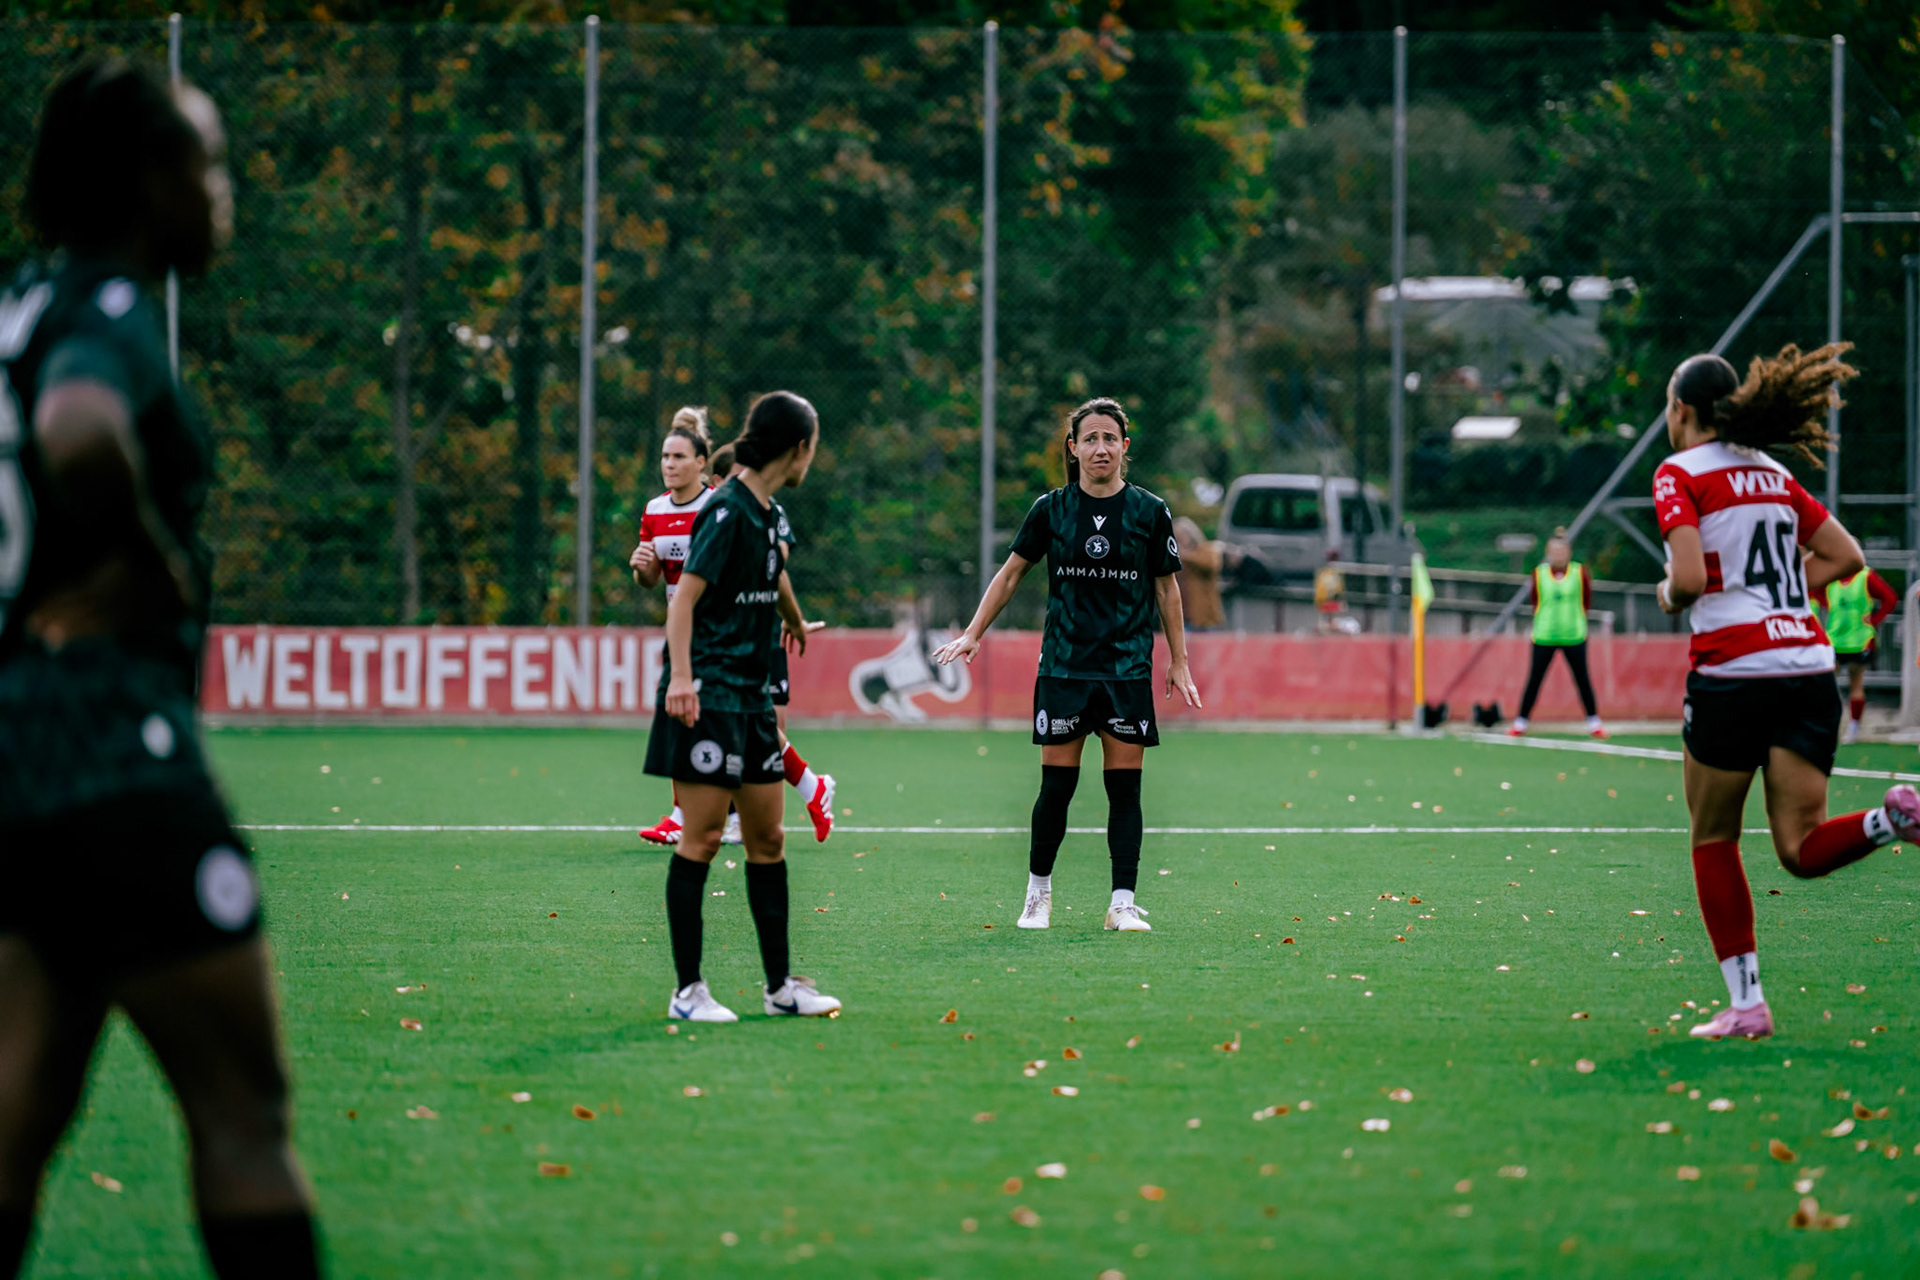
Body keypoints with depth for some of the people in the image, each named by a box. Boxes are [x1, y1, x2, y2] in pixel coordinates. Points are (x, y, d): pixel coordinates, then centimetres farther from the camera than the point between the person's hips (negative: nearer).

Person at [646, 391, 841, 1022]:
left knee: (767, 838, 10)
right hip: (707, 696, -9)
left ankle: (781, 985, 16)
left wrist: (793, 622, 43)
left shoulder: (768, 515, 13)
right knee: (702, 835, -7)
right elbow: (685, 595, -20)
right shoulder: (727, 510, -14)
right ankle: (687, 989, -4)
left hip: (752, 697, 9)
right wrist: (681, 676, -29)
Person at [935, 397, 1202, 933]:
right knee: (1056, 787, 1)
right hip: (1063, 665, 0)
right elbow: (1012, 572, 11)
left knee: (1125, 788, -2)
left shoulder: (1150, 512, 1)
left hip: (1128, 669, 0)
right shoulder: (1050, 509, 1)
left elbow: (1166, 588, 9)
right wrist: (973, 633, 7)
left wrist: (1179, 662, 8)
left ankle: (1123, 903, 1)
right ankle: (1038, 893, 17)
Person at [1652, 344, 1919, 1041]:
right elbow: (1845, 557, 17)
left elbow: (1691, 577, -15)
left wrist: (1670, 594, 6)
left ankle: (1745, 1001, 7)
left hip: (1732, 671, -5)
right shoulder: (1774, 475, 18)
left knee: (1713, 839, 12)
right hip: (1809, 664, 5)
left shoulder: (1680, 475, -2)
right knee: (1801, 849, 2)